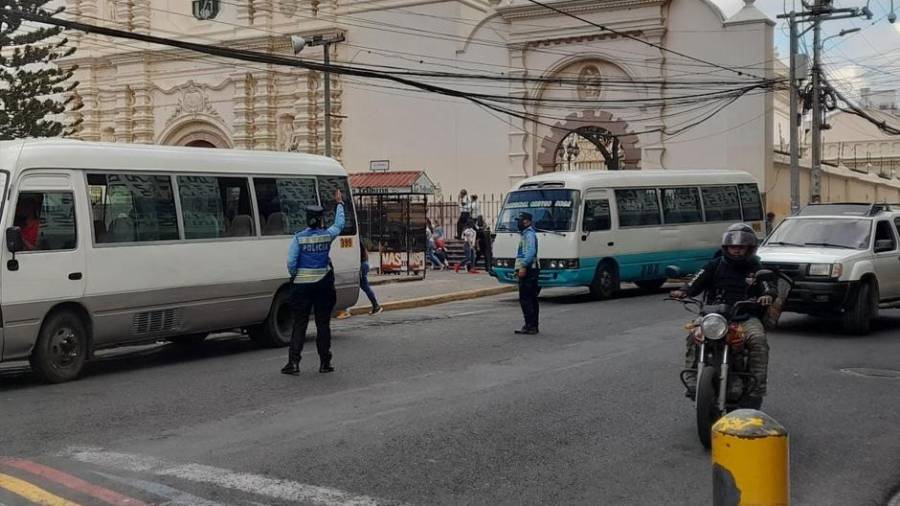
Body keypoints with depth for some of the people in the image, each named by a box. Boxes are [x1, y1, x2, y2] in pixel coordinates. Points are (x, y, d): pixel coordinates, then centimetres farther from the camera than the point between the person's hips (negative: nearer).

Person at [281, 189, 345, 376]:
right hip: (323, 284, 1)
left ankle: (293, 362, -3)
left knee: (299, 325, 3)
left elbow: (291, 262, -11)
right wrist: (339, 203, 30)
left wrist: (295, 276, 8)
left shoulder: (299, 237, -6)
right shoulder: (327, 235, -2)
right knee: (323, 324, 8)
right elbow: (339, 224, 18)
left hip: (302, 285, -1)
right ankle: (325, 362, 11)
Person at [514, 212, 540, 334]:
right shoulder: (525, 234, 22)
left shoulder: (529, 234, -11)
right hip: (526, 270, 11)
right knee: (531, 299, 11)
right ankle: (533, 326, 15)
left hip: (527, 270, -11)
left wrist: (523, 267, -26)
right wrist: (519, 267, 21)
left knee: (525, 299, -11)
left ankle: (530, 326, -12)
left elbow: (531, 252, -23)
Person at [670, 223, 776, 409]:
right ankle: (692, 383, -26)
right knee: (694, 337, -27)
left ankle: (756, 390, -27)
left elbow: (769, 287, 4)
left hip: (746, 317, -1)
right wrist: (683, 291, -17)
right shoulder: (715, 266, 14)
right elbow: (697, 282, 5)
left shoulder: (755, 268, 14)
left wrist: (768, 295, -21)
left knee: (758, 341, -31)